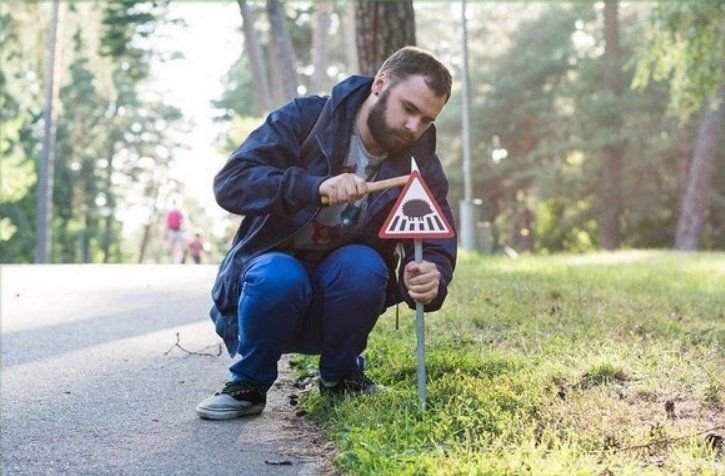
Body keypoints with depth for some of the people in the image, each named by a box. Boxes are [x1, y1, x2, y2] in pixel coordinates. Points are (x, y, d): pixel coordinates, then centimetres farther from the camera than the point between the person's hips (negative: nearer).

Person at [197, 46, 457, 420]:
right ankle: (249, 384, -7)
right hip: (268, 284, -2)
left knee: (363, 263, -30)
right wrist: (315, 186, -39)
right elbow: (230, 183, -24)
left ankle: (340, 376, -2)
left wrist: (430, 281, -36)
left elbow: (437, 248, -11)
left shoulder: (420, 167, -3)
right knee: (279, 277, -36)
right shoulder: (304, 119, -13)